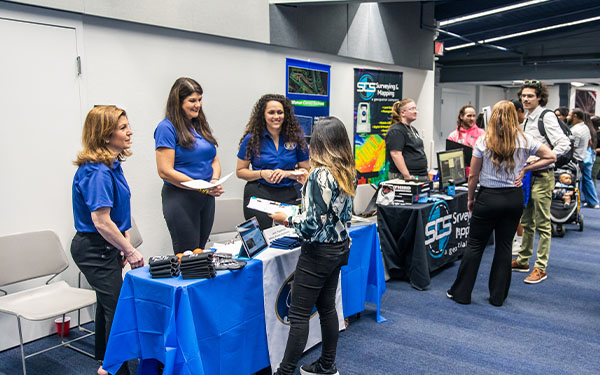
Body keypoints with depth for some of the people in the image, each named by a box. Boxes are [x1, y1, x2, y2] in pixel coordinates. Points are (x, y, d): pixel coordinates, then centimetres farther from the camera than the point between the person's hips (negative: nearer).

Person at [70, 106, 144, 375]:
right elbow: (101, 221, -27)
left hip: (103, 248, 11)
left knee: (108, 304, 22)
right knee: (117, 310, -3)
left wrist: (125, 241, 10)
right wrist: (131, 251, -19)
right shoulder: (97, 172, -25)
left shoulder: (111, 165, 6)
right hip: (95, 250, -10)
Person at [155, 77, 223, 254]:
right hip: (180, 198, -7)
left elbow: (214, 160, 16)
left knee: (201, 250, 14)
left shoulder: (202, 125, 11)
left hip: (207, 198, 7)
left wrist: (215, 180, -6)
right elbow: (165, 172, -16)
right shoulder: (167, 128, -11)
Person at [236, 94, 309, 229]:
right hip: (258, 194, -1)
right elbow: (240, 171, 5)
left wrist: (287, 173, -10)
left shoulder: (296, 138, 4)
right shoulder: (251, 139, 1)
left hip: (288, 195, 1)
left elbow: (306, 171, 8)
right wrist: (262, 174, -11)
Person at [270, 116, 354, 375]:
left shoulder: (320, 175, -21)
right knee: (326, 306, 18)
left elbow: (312, 223, -23)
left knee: (299, 314, 0)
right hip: (339, 247, 9)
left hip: (319, 252, -9)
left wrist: (286, 220, -6)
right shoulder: (347, 172, 5)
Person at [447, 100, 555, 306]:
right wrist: (525, 168, 6)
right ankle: (498, 296, 18)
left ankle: (461, 292, 12)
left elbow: (473, 175, -4)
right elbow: (551, 157, 4)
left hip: (488, 197, -2)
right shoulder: (524, 140, -2)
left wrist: (470, 198, 8)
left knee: (475, 245, 6)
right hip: (514, 198, 2)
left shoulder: (483, 141, -7)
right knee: (505, 246, 11)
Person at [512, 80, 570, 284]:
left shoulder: (547, 117, -12)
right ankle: (523, 261, 27)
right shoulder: (527, 119, 14)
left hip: (542, 177, -9)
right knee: (526, 222, 16)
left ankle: (540, 268, 7)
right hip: (527, 175, 9)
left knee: (542, 224, -1)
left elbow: (564, 144, -21)